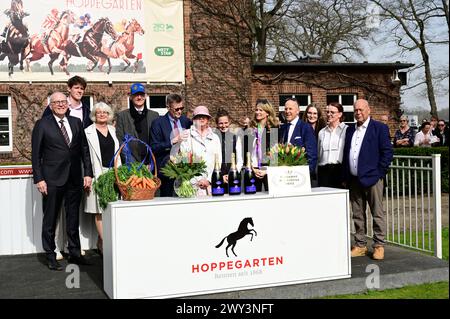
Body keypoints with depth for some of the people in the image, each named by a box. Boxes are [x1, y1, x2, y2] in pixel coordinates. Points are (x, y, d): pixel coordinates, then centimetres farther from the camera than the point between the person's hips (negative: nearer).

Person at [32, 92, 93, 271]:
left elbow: (84, 149, 10)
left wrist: (88, 173, 2)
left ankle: (75, 254, 22)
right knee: (50, 220, 6)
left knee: (73, 219, 12)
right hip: (52, 180, -4)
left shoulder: (76, 123, 9)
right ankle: (50, 256, 16)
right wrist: (39, 179, -10)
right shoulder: (42, 125, -2)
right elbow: (36, 154, -3)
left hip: (75, 179, 4)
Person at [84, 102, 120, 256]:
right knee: (100, 211, -2)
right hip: (98, 173, -4)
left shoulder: (113, 130, 14)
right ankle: (105, 243, 2)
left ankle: (101, 242, 13)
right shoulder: (88, 132, 0)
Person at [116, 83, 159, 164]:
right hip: (131, 164, -2)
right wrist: (131, 162, -9)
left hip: (150, 162, 2)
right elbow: (120, 141, 0)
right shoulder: (122, 116, 5)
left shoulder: (154, 115, 12)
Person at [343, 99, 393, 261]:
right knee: (357, 215, 10)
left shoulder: (379, 128, -1)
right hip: (353, 179, 6)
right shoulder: (350, 130, 15)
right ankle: (360, 245, 18)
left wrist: (379, 173, -9)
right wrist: (345, 177, 9)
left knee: (378, 214, 0)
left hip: (371, 178, -5)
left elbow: (388, 152, -5)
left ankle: (379, 246, 7)